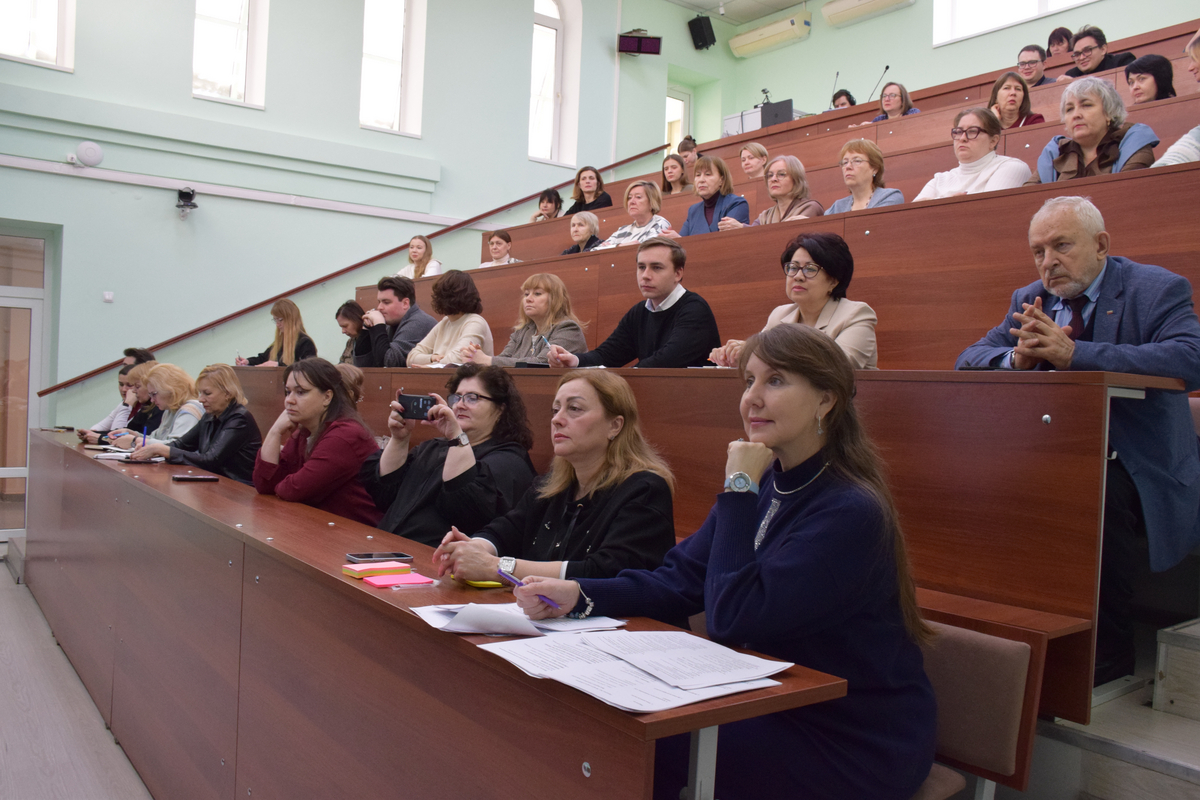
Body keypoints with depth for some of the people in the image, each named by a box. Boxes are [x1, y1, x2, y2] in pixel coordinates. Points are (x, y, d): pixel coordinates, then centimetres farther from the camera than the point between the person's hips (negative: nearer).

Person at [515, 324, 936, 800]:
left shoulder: (849, 511, -24)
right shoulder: (765, 484, 3)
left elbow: (731, 617, -26)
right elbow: (681, 581, 1)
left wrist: (739, 490, -22)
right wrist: (578, 595, -12)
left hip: (851, 741, -7)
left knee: (655, 749, -18)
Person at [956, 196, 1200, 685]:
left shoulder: (1158, 290, -2)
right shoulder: (1029, 300, 14)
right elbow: (968, 360, 8)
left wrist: (1074, 354, -29)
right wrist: (1017, 357, -16)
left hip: (1131, 468, -4)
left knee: (1100, 496, -35)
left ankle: (1108, 652, -15)